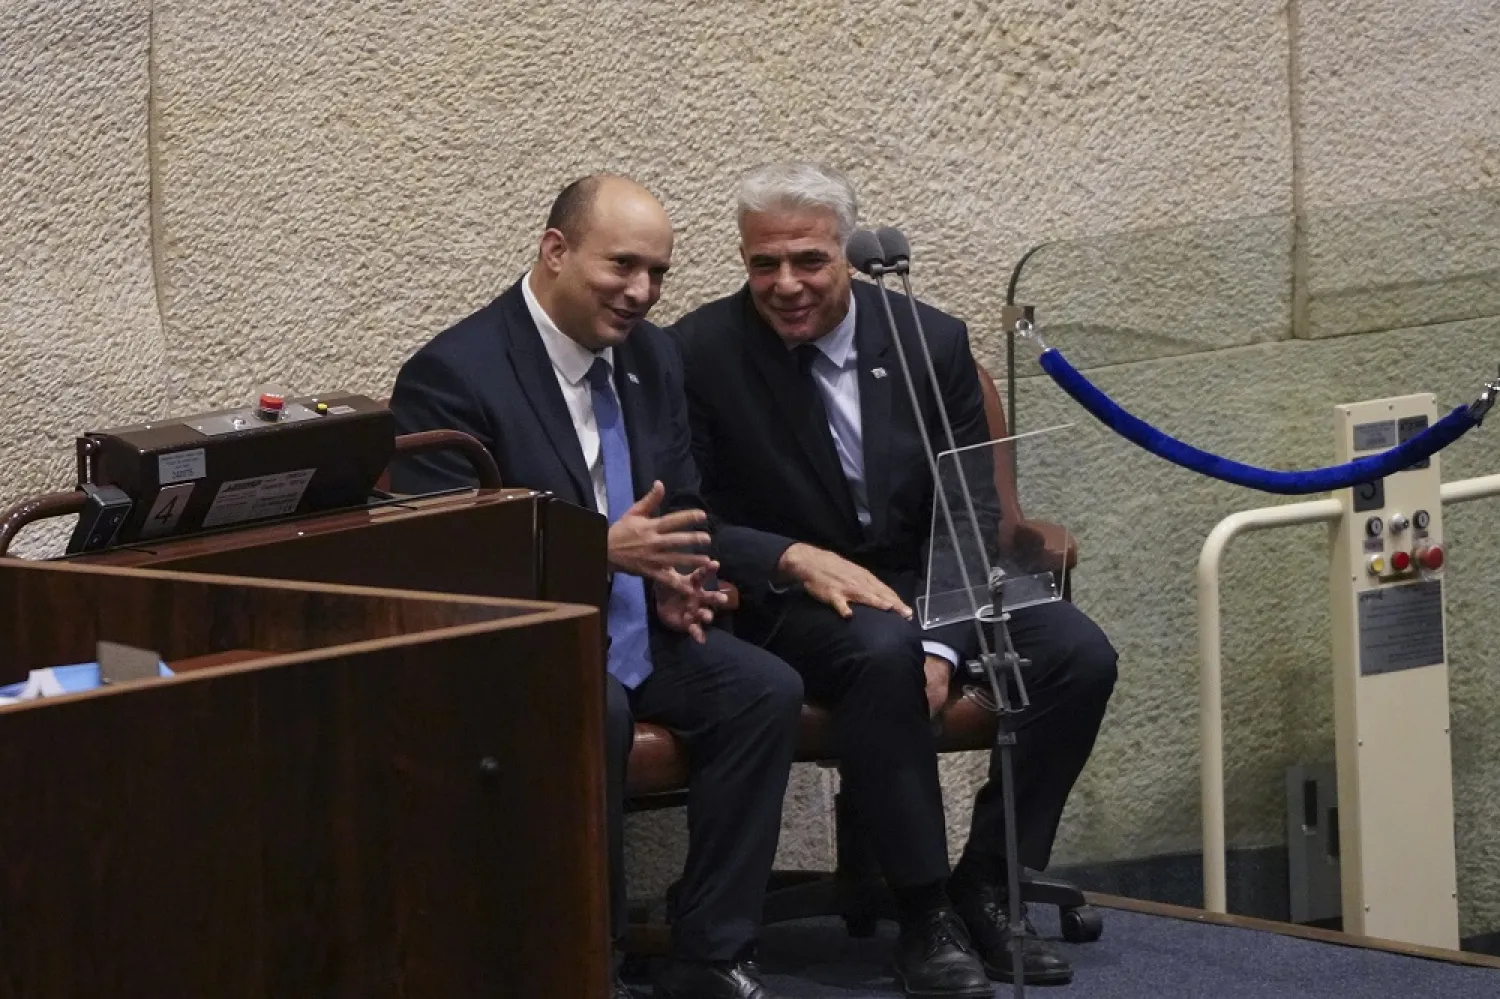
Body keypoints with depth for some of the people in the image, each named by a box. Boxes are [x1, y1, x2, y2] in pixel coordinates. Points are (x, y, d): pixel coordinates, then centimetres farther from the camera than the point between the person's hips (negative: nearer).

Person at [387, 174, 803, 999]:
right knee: (596, 714, -36)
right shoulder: (452, 374, -15)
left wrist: (674, 583, -8)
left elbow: (681, 505, 17)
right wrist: (601, 550, -31)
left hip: (634, 630, 7)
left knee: (766, 690, -17)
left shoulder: (653, 357, 8)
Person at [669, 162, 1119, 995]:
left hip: (926, 588, 4)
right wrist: (798, 558, -25)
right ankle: (925, 917, -27)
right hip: (787, 603, -4)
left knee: (1079, 653, -20)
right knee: (882, 650, -37)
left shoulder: (931, 341, -1)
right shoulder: (700, 355, -8)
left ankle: (986, 888, -8)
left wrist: (941, 644, -17)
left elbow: (972, 515, -1)